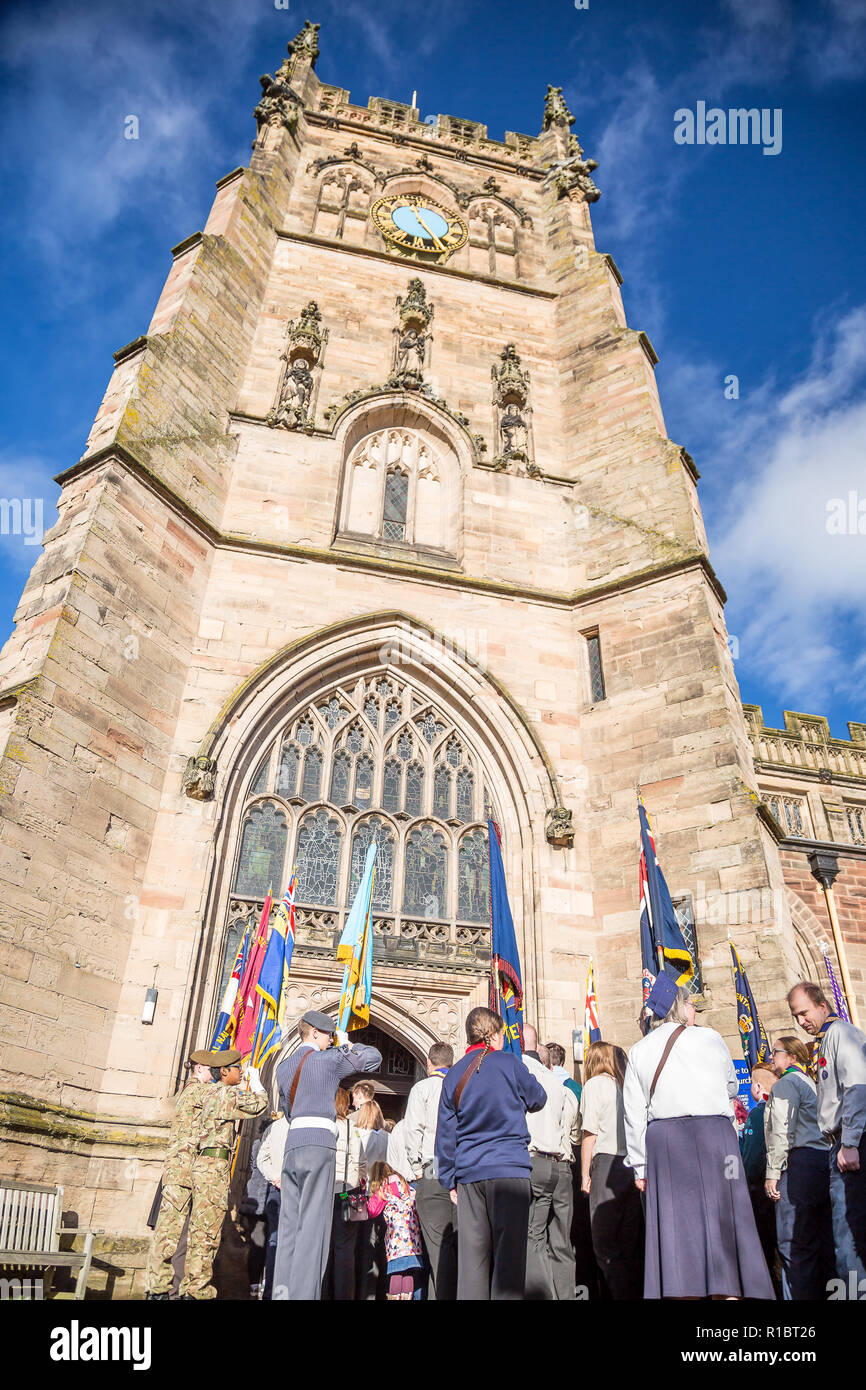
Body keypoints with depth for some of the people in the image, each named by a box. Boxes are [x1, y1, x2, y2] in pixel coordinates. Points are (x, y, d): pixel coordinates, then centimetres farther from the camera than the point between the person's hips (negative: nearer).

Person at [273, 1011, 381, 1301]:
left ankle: (282, 1290, 6)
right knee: (313, 1223, -5)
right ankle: (303, 1293, -8)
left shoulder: (284, 1066, 18)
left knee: (289, 1223, 8)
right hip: (319, 1141, -6)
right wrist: (347, 1043, 20)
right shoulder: (328, 1059, 0)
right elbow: (374, 1058, 10)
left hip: (292, 1143, 6)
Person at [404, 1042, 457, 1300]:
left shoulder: (423, 1087, 2)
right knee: (461, 1241, 9)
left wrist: (415, 1168, 2)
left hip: (433, 1172, -3)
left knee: (438, 1243, -2)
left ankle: (443, 1294, -7)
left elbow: (414, 1129, -6)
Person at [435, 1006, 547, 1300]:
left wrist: (449, 1180, 16)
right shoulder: (509, 1063, -5)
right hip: (509, 1168, -4)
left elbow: (445, 1133, 10)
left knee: (472, 1256, 8)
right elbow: (537, 1099, 11)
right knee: (509, 1253, -1)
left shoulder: (454, 1075, 8)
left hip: (468, 1174, 4)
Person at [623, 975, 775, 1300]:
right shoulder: (709, 1038, 2)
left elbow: (634, 1114, 4)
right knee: (720, 1220, 4)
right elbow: (732, 1087, 18)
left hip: (662, 1141, 2)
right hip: (712, 1133, -2)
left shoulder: (639, 1051, 6)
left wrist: (639, 1166, 8)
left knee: (675, 1225, 4)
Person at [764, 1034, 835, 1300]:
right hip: (825, 1159, 9)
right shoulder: (811, 1083, 20)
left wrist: (772, 1173, -11)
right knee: (823, 1241, 10)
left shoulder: (786, 1084, -5)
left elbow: (781, 1132, -12)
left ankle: (798, 1295, -9)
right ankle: (824, 1292, 12)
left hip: (801, 1162, -9)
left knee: (794, 1243, -7)